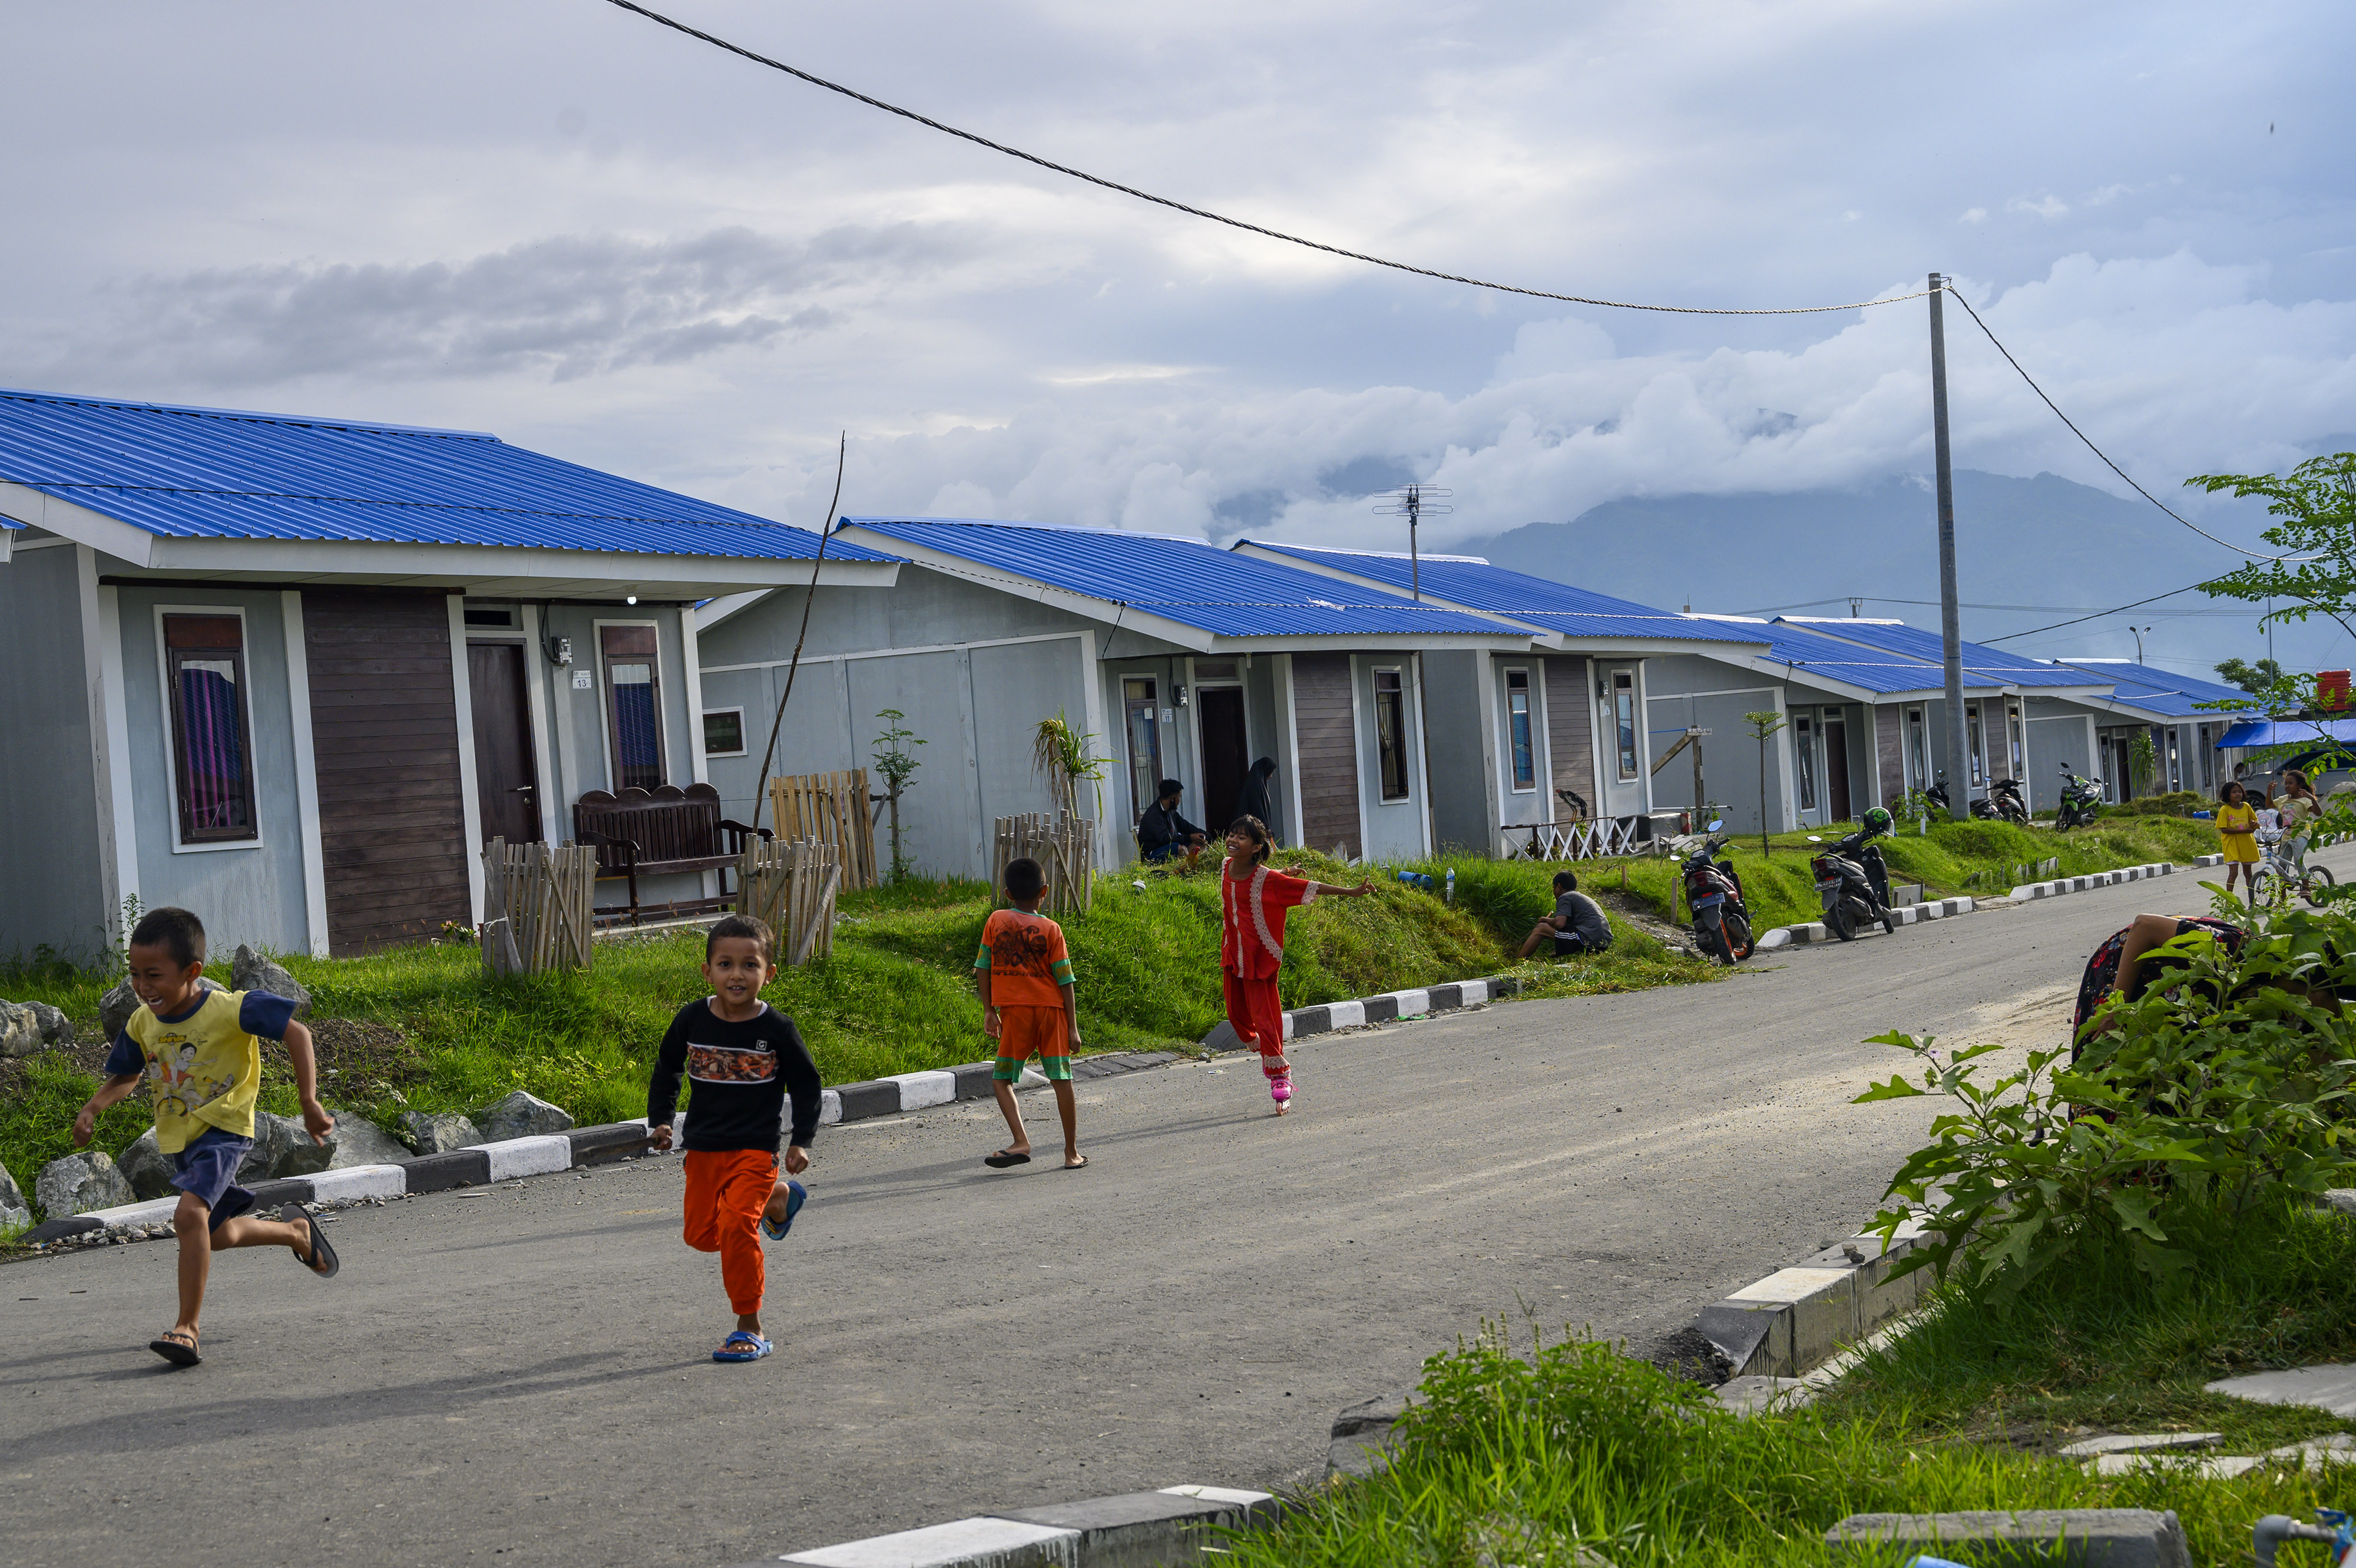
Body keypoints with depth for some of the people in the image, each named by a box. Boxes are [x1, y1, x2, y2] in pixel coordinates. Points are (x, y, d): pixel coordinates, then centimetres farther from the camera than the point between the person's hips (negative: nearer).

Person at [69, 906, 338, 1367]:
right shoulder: (142, 1024, -3)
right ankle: (296, 1231, 47)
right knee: (219, 1235, 19)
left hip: (223, 1129, -7)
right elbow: (126, 1076, 13)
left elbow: (296, 1033, -21)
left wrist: (309, 1103, -26)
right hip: (179, 1138, 7)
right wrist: (92, 1108, -6)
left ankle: (186, 1328, -22)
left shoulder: (228, 1009, -22)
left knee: (190, 1214, -29)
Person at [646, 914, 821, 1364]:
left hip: (756, 1147, -4)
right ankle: (778, 1195, 35)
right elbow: (666, 1070, 13)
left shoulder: (776, 1028, -10)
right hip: (703, 1147, 4)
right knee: (702, 1235, 10)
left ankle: (749, 1328, -5)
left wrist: (802, 1141, -4)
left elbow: (806, 1084, 2)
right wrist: (660, 1121, 5)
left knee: (736, 1228, -18)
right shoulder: (692, 1020, -4)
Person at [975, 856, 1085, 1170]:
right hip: (1051, 1007, 0)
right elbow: (1065, 979, -2)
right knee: (1061, 1079, 5)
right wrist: (1073, 1027, 1)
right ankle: (1072, 1153, 9)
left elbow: (983, 967, 5)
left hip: (1015, 1011, 0)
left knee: (1001, 1079, 9)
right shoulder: (1051, 929, -1)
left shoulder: (995, 921, 3)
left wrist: (989, 1011, 13)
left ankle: (1021, 1142, -9)